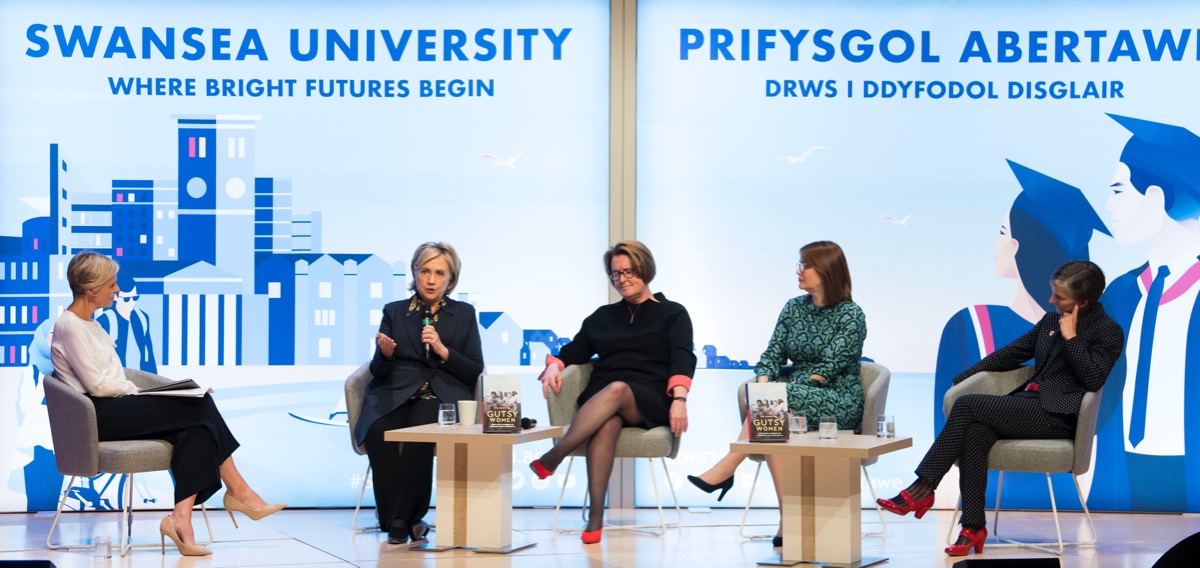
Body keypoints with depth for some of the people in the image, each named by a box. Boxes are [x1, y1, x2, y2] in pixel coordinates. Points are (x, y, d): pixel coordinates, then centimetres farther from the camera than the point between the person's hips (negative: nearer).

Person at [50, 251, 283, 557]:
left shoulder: (87, 324, 21)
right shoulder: (69, 327, -9)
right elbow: (97, 384, -15)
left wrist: (132, 391, 2)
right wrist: (133, 390, -3)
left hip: (112, 409, 9)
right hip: (99, 415, -9)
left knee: (195, 429, -15)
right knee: (199, 407, -16)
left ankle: (182, 517, -28)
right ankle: (237, 490, -7)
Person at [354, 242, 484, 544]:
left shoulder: (464, 314, 15)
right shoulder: (394, 312, 16)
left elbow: (475, 372, 8)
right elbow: (378, 373, 11)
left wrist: (442, 350, -7)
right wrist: (385, 354, -12)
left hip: (443, 396, -1)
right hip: (395, 394, 1)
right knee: (377, 432, -34)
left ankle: (401, 519, -23)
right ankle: (403, 520, -22)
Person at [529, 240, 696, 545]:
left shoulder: (672, 313, 15)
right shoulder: (603, 316, 27)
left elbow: (682, 358, 0)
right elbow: (574, 351, 22)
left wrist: (679, 398, -19)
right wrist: (554, 365, -3)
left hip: (649, 401, -2)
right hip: (599, 398, 2)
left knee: (617, 391, -39)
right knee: (607, 423, -37)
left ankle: (551, 459, -46)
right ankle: (595, 517, -48)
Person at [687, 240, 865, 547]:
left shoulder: (850, 315, -4)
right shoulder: (794, 308, 15)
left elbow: (828, 367, -13)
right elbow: (772, 355, 9)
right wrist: (764, 381, -14)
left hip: (840, 404, -5)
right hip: (793, 399, 5)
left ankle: (723, 471, -28)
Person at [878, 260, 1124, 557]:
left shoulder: (1109, 332, 1)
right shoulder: (1050, 321, 21)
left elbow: (1094, 379, -13)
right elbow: (1009, 354, 24)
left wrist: (1070, 337, -12)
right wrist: (962, 378, 17)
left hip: (1057, 416, -6)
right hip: (1027, 403, 7)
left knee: (968, 404, -23)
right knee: (974, 433, -28)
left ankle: (922, 490, -21)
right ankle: (973, 527, -28)